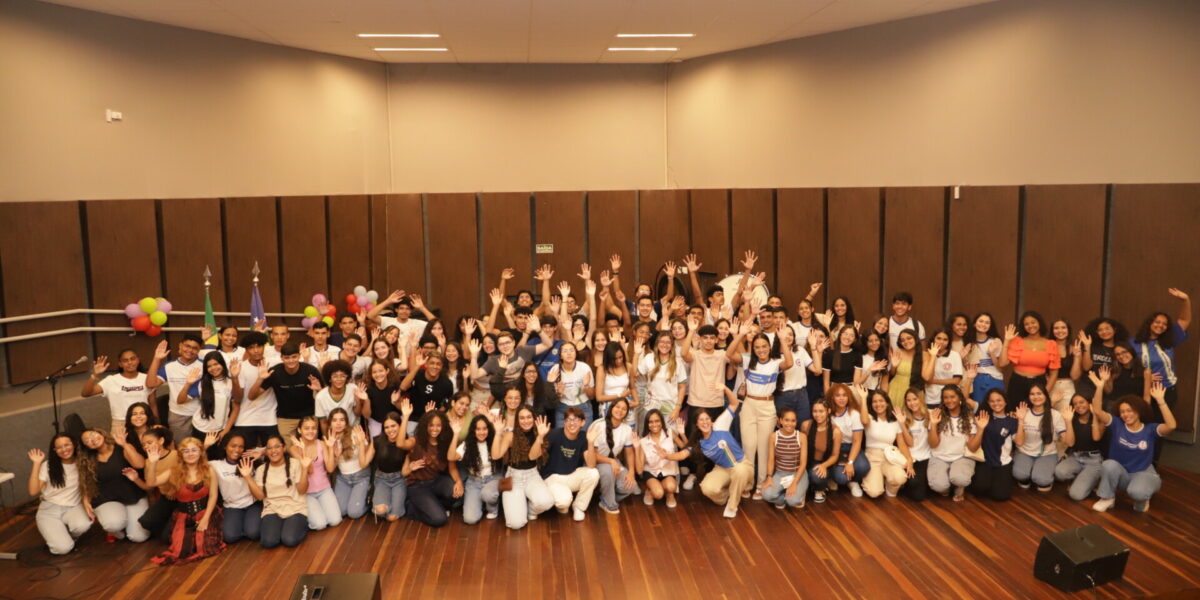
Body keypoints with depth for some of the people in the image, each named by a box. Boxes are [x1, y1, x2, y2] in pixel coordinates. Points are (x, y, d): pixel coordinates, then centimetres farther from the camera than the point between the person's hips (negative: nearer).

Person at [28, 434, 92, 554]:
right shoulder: (47, 465, -4)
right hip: (49, 509, -1)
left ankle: (67, 535, 1)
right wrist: (37, 464, -15)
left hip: (73, 508, 1)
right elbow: (33, 492, -14)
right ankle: (54, 536, 12)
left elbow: (87, 488, 9)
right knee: (63, 548, -25)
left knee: (82, 525, -37)